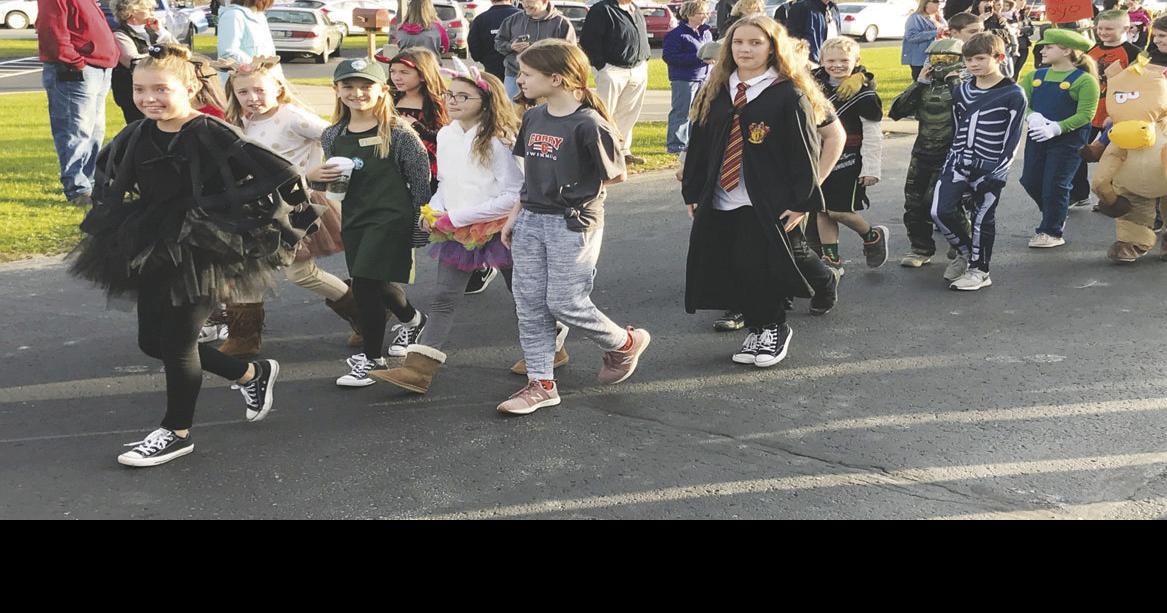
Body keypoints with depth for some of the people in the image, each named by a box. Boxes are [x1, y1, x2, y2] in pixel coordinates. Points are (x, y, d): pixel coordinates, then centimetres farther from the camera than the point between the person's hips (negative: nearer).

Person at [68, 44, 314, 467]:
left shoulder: (210, 135, -18)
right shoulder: (137, 137, 4)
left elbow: (282, 176, -23)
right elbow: (108, 180, 25)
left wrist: (245, 227, -16)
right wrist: (118, 230, 17)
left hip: (201, 253, -8)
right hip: (153, 253, 8)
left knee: (177, 341, -1)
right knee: (152, 341, 14)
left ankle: (176, 432, 21)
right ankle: (252, 375, 31)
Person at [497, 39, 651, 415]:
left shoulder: (588, 123, -16)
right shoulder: (533, 118, 8)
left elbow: (616, 175, -9)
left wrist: (577, 186, -3)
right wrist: (515, 216, 13)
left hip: (573, 224, -7)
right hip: (531, 219, 7)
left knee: (564, 303, -4)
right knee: (529, 304, 6)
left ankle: (626, 343, 23)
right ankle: (541, 384, 16)